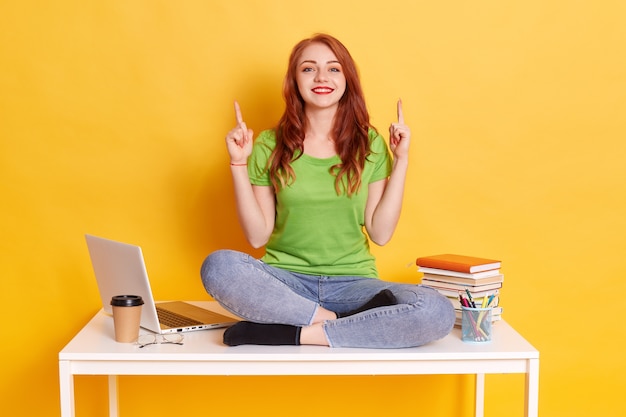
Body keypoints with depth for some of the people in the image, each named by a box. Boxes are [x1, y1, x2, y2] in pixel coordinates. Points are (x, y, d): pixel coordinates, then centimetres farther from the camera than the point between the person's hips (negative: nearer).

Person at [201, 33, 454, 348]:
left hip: (352, 282, 1)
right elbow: (257, 236, 1)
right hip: (286, 280, -1)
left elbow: (380, 233, 0)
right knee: (219, 266, -33)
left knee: (438, 313, -29)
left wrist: (400, 160, -3)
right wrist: (239, 164, -6)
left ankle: (291, 333, -22)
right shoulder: (269, 145, 3)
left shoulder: (370, 144, 4)